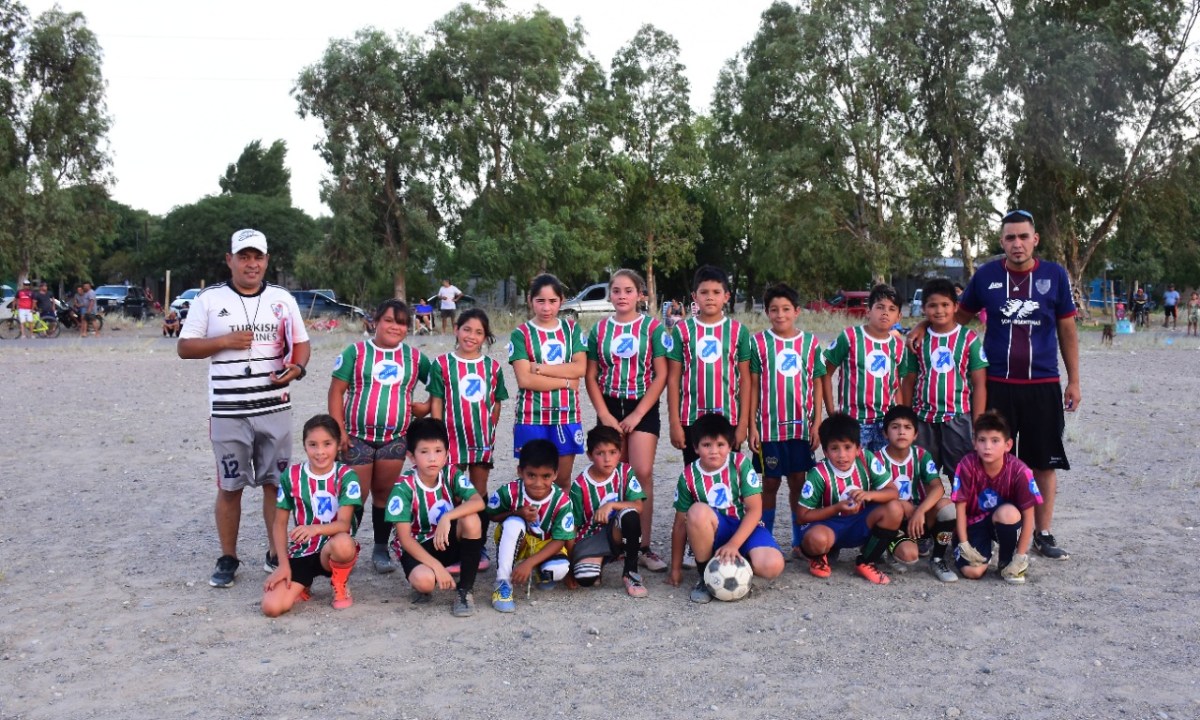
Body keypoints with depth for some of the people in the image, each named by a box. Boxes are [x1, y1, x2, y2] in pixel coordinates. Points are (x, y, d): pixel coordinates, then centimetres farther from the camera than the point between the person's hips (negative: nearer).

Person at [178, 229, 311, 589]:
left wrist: (297, 368, -11)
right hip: (228, 413, -1)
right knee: (229, 487, 6)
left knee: (276, 483, 7)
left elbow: (301, 343, 11)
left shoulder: (282, 298, 7)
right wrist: (225, 341, -13)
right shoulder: (209, 299, 1)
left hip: (275, 409, 2)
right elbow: (185, 347, 2)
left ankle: (277, 555, 19)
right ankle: (227, 559, 19)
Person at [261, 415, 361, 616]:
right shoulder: (291, 476, -2)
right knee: (271, 607, -22)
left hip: (332, 552, -2)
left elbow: (344, 524, -19)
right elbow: (280, 524, 2)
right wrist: (284, 565, -8)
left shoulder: (346, 476, -9)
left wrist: (316, 528, -40)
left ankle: (340, 586, -5)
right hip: (301, 553, 2)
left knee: (343, 544, -40)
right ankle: (302, 585, 14)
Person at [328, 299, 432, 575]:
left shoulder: (415, 358, 8)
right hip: (357, 437, -2)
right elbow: (336, 392, -1)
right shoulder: (355, 352, 0)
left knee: (384, 493, 9)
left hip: (394, 439, 2)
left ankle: (381, 549, 21)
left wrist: (427, 407, 0)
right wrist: (339, 430, -8)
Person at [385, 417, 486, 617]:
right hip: (416, 548, -3)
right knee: (424, 580, -36)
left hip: (448, 543, 3)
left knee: (470, 518, -28)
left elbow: (478, 502, -27)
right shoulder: (404, 487, -19)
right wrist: (437, 566, -28)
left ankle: (465, 589, -15)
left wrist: (447, 517, -41)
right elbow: (405, 538, -20)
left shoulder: (452, 474, -11)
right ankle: (421, 586, 5)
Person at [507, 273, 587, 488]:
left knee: (563, 480, 10)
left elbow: (580, 368, -5)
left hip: (566, 414, 3)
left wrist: (539, 368, -12)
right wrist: (566, 382, -11)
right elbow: (524, 379, -12)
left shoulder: (571, 329, 7)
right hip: (532, 416, -2)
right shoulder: (521, 334, -2)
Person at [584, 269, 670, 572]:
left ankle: (643, 547, -1)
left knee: (642, 474, -8)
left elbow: (661, 375, -5)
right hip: (609, 408, 2)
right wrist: (604, 414, -5)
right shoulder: (599, 329, 5)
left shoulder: (652, 327, -2)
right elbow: (591, 376, 5)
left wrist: (638, 414, -10)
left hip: (643, 408, -2)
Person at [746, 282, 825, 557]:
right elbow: (753, 386, -1)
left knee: (799, 482, 8)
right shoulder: (759, 343, -2)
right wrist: (752, 426, -3)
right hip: (769, 427, -1)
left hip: (801, 426, 1)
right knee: (770, 483, 6)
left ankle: (799, 540, 19)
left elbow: (817, 384, 6)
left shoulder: (810, 342, 3)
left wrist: (817, 423, 1)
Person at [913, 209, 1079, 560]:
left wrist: (1074, 381, 6)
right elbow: (961, 313, 13)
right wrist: (925, 326, -5)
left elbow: (1067, 330, 6)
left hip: (1043, 386, 0)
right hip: (997, 385, 0)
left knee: (1044, 462, 8)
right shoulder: (986, 275, 0)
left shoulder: (1055, 275, 0)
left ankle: (1043, 534, 22)